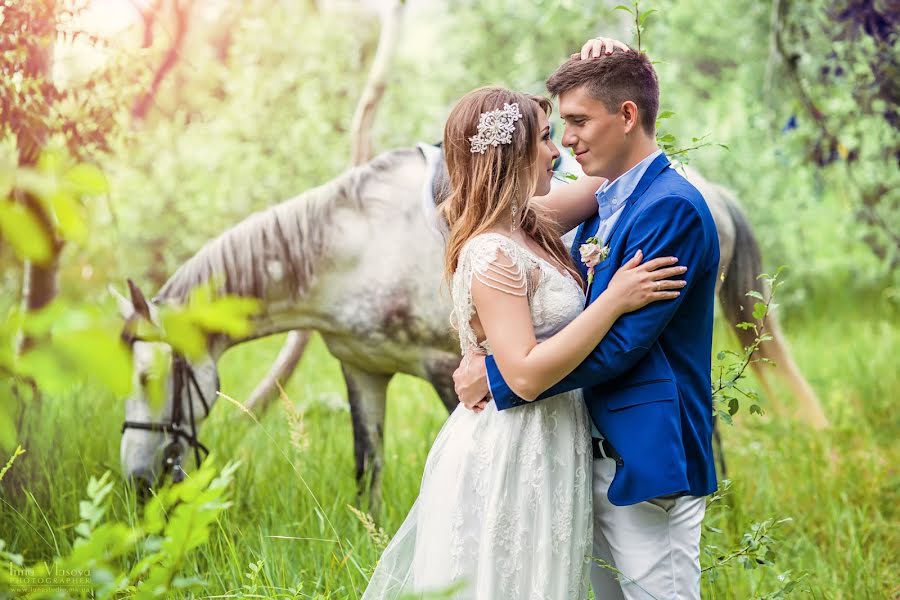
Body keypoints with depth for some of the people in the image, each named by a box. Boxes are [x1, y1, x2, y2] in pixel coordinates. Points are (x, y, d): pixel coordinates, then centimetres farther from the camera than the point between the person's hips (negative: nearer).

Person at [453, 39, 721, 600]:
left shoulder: (671, 207, -17)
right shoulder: (605, 202, 12)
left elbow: (618, 344, -22)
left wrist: (496, 376, -16)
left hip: (647, 462, -9)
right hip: (597, 453, 9)